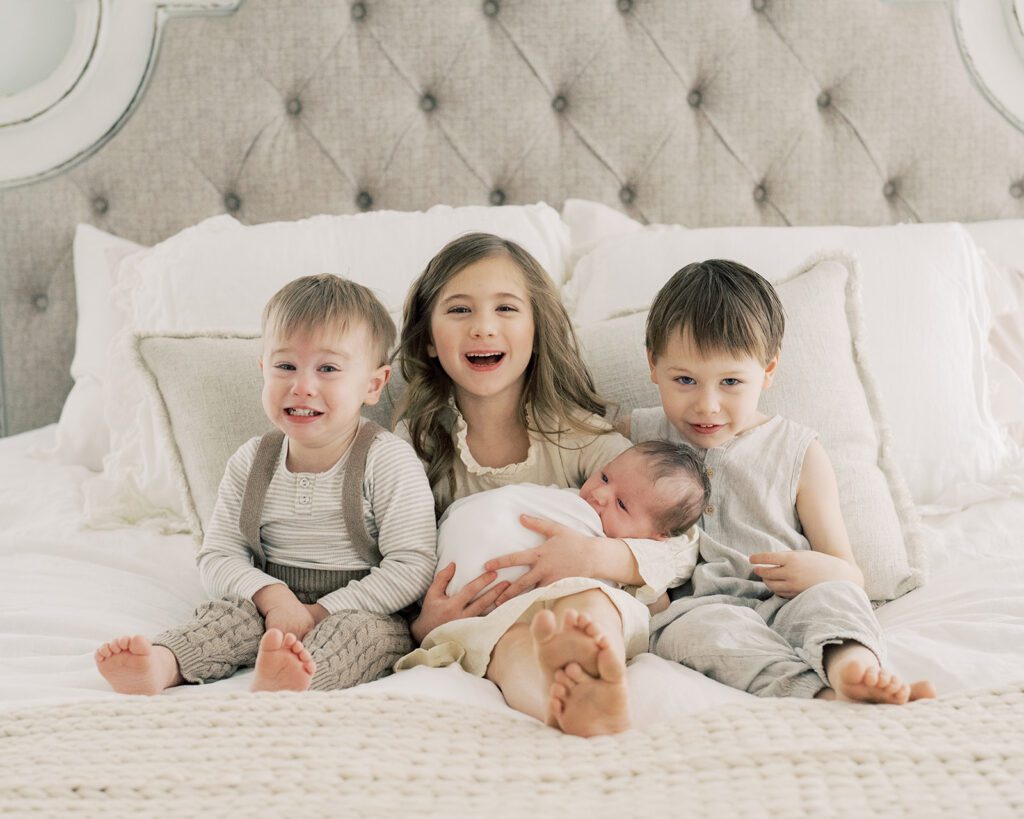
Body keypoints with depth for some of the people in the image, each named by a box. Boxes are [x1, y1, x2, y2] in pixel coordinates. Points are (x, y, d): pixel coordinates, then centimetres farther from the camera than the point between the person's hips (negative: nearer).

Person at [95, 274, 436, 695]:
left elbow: (411, 568, -16)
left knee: (367, 629, -34)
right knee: (230, 611, -22)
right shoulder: (251, 462, 3)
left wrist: (321, 611, -20)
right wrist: (271, 595, -19)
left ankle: (295, 677, -62)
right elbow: (217, 556, 2)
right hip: (274, 605, 4)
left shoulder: (388, 461, -11)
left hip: (360, 612, -4)